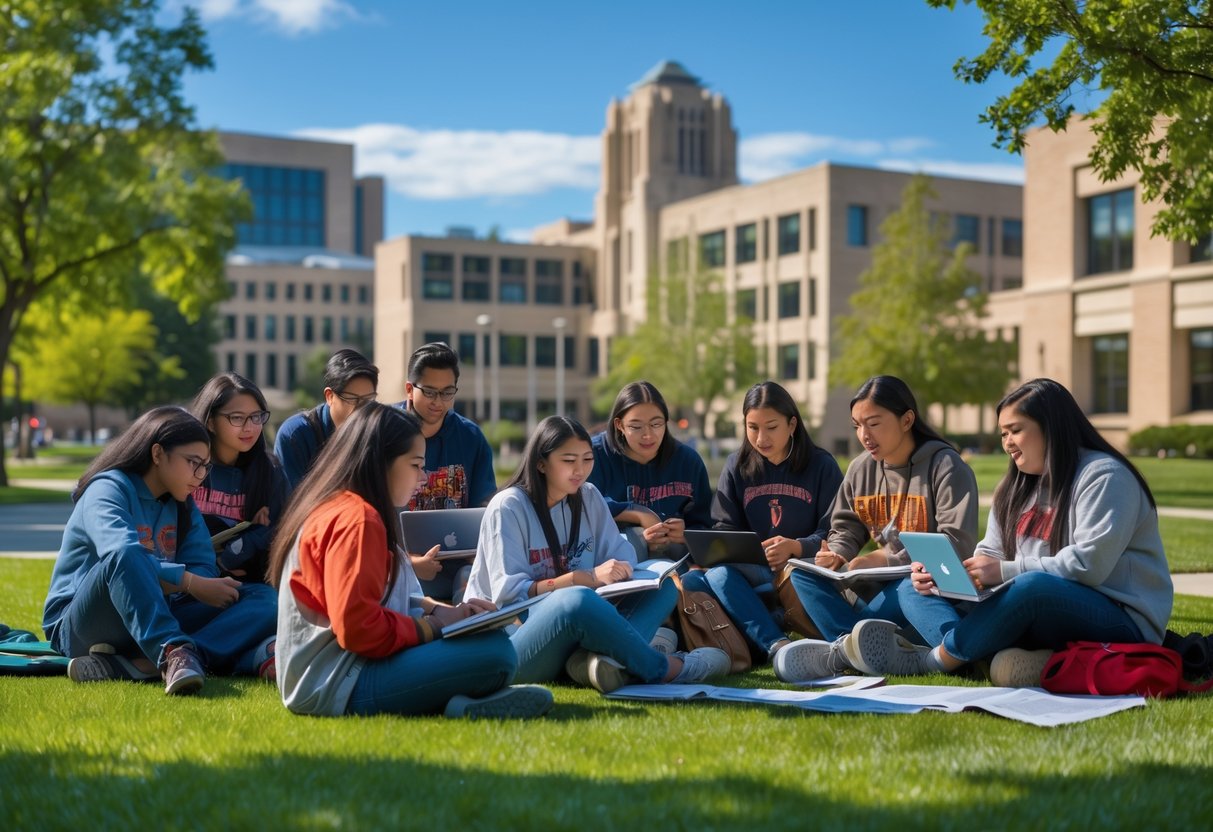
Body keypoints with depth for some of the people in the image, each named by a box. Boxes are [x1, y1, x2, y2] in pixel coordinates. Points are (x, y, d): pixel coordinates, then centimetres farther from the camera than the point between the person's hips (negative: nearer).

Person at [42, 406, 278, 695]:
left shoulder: (182, 504, 12)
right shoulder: (109, 489, -10)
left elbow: (204, 568, 1)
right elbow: (122, 553, -30)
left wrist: (163, 583, -20)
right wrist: (190, 583, -28)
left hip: (154, 622, 7)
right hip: (83, 626, -7)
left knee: (262, 598, -14)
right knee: (125, 559, -37)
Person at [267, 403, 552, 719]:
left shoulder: (330, 507, 16)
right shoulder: (356, 520, -16)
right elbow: (359, 629, -23)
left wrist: (442, 610, 6)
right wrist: (435, 624, -11)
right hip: (340, 688, -11)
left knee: (494, 633, 11)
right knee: (495, 651, -23)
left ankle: (458, 697, -10)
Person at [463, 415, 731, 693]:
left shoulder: (589, 497, 10)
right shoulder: (508, 507, -8)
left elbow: (622, 557, 3)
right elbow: (510, 594, -16)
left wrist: (617, 573, -22)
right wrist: (588, 577, -24)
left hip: (574, 631, 7)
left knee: (661, 584, -8)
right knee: (577, 599, -39)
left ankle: (607, 657, -37)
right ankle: (663, 668, -18)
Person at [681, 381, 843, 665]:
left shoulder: (822, 466, 5)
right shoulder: (737, 466, 13)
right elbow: (725, 529, 9)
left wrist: (795, 547, -23)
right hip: (752, 572, 2)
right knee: (718, 574, -34)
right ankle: (779, 646, -47)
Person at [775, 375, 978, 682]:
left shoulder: (945, 466, -11)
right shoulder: (860, 468, 7)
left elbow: (957, 541, -19)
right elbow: (845, 529, 13)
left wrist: (888, 559, -23)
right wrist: (837, 554, -11)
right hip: (879, 583, 6)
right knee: (803, 572, -12)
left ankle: (845, 650, -29)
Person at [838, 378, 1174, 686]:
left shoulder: (1104, 476, -9)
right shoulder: (1017, 489, 17)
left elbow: (1088, 563, -21)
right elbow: (990, 556, 13)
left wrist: (1006, 571, -24)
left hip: (1119, 620, -8)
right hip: (1038, 611, 9)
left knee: (1032, 586, -41)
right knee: (914, 591, 1)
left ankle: (930, 660, -24)